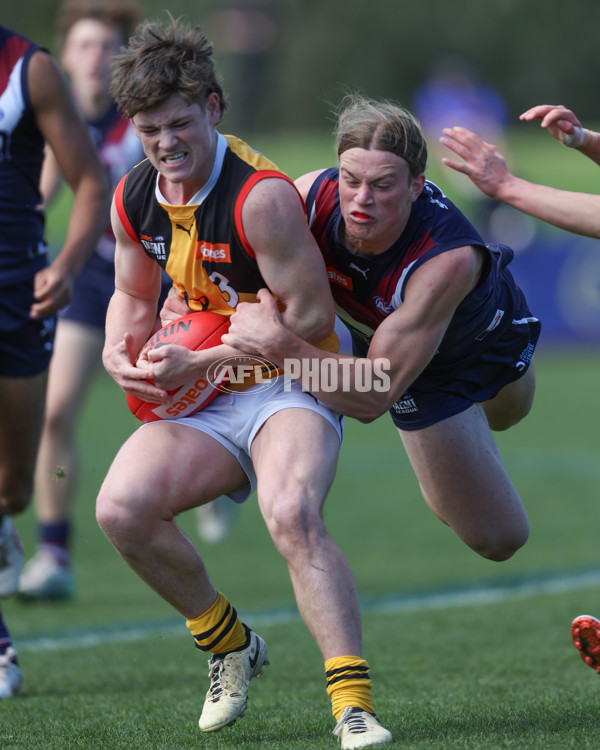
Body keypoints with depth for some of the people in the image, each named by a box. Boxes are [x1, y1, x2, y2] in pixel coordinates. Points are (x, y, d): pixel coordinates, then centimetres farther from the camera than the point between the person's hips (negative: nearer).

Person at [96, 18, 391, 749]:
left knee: (291, 513, -35)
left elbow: (311, 315, -19)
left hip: (289, 387, -7)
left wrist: (199, 361, -21)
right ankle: (228, 645, 7)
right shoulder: (133, 200, 2)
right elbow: (133, 294, 19)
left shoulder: (261, 196, -21)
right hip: (204, 405, 7)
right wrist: (120, 352, -4)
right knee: (122, 509, -17)